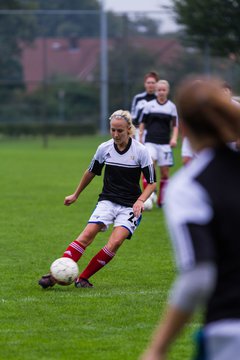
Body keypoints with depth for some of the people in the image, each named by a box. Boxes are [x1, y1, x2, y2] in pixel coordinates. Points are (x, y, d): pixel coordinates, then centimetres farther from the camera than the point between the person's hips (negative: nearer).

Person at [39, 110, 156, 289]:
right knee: (87, 235, -20)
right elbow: (91, 172, 18)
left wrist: (140, 201, -18)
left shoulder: (140, 151, -8)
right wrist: (76, 195, 27)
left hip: (130, 206, -2)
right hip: (107, 200, 2)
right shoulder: (104, 148, 0)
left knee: (115, 243, -23)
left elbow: (152, 182, -2)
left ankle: (83, 278, -13)